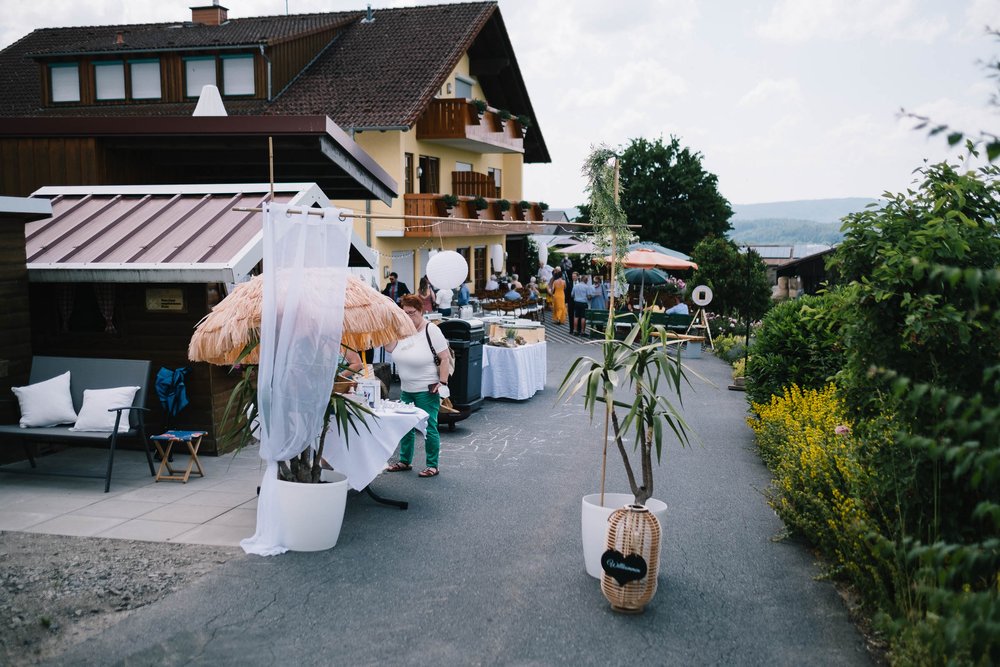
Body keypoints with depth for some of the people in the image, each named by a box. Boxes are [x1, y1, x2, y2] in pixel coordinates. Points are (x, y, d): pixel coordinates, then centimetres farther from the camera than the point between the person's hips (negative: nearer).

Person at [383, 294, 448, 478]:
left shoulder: (431, 330, -12)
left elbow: (444, 358, -12)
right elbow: (390, 348, -4)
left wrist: (443, 383, -16)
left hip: (427, 390, -6)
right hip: (406, 389, 6)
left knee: (429, 428, 0)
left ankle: (432, 466, 12)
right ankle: (405, 461, 30)